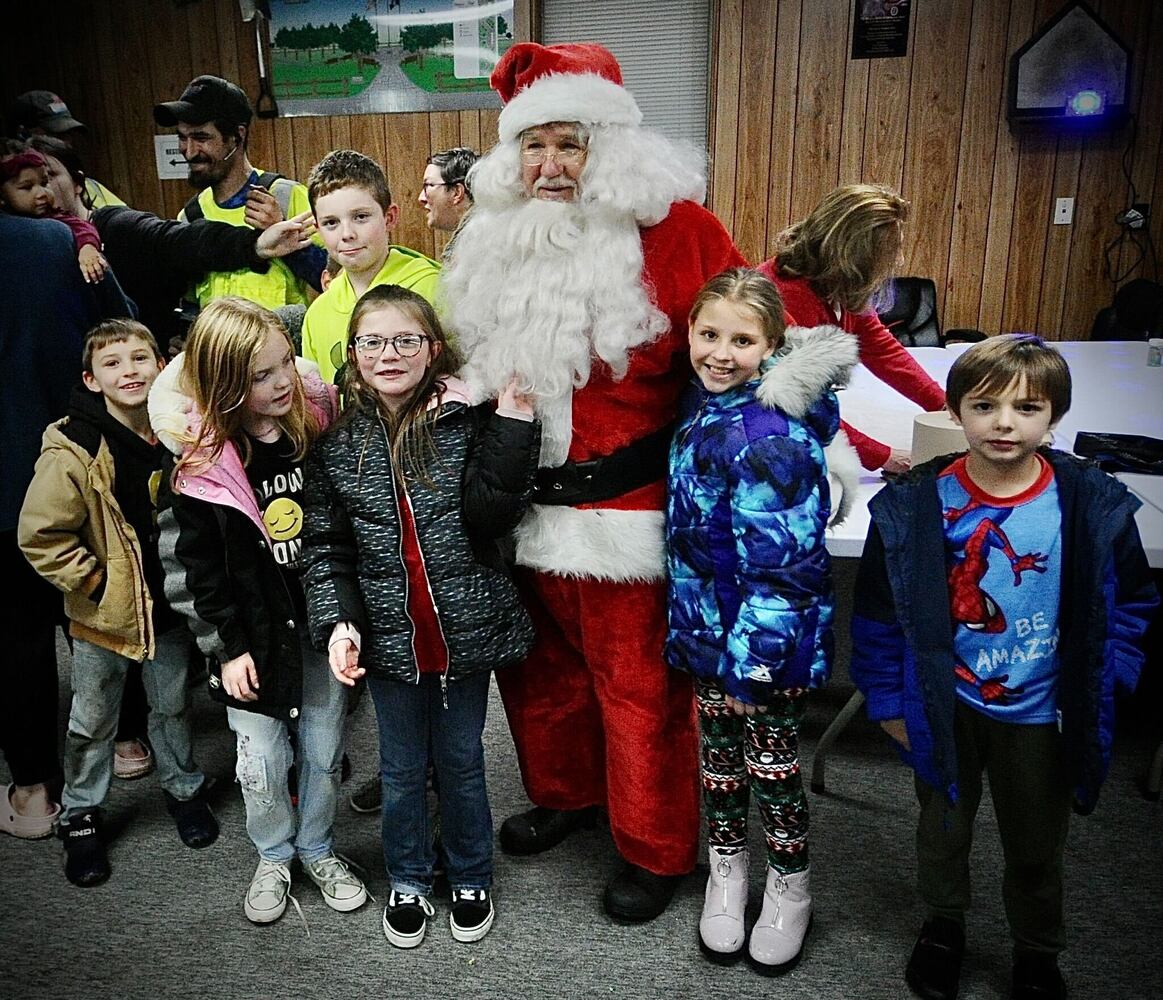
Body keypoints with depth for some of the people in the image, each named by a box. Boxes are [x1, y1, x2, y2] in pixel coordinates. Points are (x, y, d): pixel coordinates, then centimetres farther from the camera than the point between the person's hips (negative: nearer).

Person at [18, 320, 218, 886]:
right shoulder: (74, 449, -18)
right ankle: (80, 817, 33)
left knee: (173, 705, 20)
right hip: (103, 615, -3)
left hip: (168, 605, 4)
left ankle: (184, 789, 41)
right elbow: (39, 537, -16)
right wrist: (94, 583, -15)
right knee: (93, 722, 13)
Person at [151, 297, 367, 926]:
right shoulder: (198, 463, -16)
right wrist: (227, 648, -8)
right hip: (254, 634, -2)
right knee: (261, 764, 9)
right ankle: (274, 858, 36)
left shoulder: (318, 423, -9)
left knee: (324, 751, 13)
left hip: (321, 622, 2)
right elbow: (193, 568, -8)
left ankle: (318, 850, 38)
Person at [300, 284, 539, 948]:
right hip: (389, 638, 2)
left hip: (466, 629, -1)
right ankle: (409, 882, 42)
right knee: (402, 769, 18)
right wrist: (338, 621, -10)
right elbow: (324, 545, 2)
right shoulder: (338, 443, -1)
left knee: (461, 762, 17)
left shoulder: (468, 421, -7)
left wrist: (513, 421, -23)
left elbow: (491, 514, -17)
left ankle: (472, 879, 41)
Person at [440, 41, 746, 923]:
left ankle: (656, 850, 28)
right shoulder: (497, 243, 9)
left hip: (626, 510, -6)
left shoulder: (667, 229, -10)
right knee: (541, 666, 21)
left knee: (639, 686, 6)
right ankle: (565, 793, 46)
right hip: (526, 508, 6)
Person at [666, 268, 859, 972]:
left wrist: (754, 650, -22)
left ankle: (791, 887, 36)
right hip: (709, 625, 7)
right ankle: (727, 871, 42)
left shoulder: (769, 436, -25)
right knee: (720, 752, 21)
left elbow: (780, 557, -25)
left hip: (764, 635, -7)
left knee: (772, 761, 12)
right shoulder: (707, 401, 1)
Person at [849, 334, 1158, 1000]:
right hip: (945, 708, 0)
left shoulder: (1093, 505, -13)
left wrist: (1099, 685, -6)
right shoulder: (915, 505, -15)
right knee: (943, 828, 21)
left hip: (1040, 714, 1)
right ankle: (945, 924, 49)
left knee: (1037, 848, 20)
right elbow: (880, 611, -7)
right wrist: (888, 698, -4)